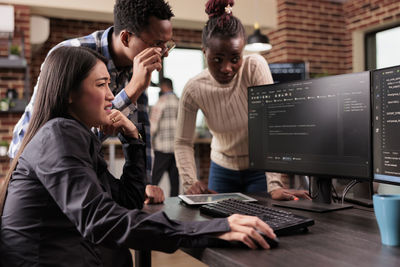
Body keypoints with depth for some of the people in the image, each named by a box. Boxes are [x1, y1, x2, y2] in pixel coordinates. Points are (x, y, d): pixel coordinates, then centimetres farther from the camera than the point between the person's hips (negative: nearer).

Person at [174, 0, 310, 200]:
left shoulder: (255, 67, -22)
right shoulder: (193, 90, -17)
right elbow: (183, 142, -10)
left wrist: (275, 184, -34)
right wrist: (190, 182, -26)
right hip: (222, 170, 2)